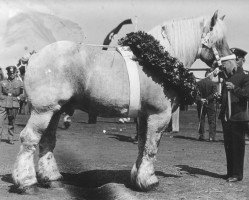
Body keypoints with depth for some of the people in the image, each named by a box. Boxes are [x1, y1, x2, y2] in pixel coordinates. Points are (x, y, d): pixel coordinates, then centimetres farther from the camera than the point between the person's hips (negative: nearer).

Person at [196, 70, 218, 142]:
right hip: (211, 104, -3)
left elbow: (197, 93, -2)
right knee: (212, 120, 3)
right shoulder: (213, 83, -7)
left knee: (201, 120, 11)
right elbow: (214, 94, -13)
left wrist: (200, 99, -10)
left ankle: (201, 135, 11)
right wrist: (207, 99, -12)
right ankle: (211, 136, -1)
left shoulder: (199, 83, 2)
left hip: (201, 104, 3)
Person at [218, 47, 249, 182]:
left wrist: (234, 88, -27)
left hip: (238, 117, -6)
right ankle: (230, 172, 20)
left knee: (238, 146, -1)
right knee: (228, 145, 11)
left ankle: (237, 174, 5)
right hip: (225, 116, 6)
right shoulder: (227, 76, 14)